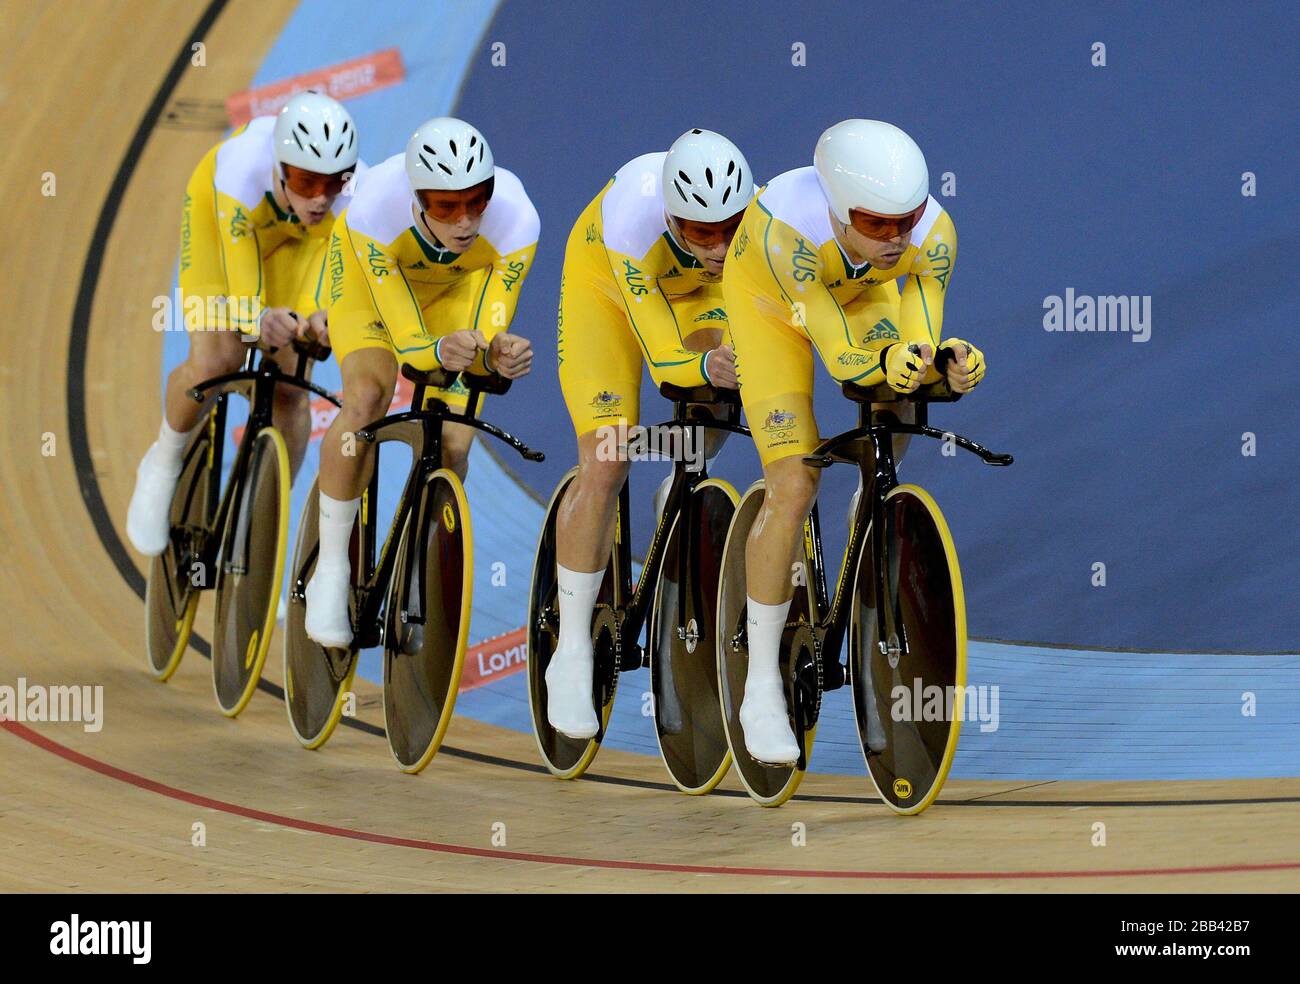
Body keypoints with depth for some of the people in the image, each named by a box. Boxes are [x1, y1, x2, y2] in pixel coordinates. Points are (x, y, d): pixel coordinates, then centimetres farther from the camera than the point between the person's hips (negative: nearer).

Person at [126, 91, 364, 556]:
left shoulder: (353, 190, -35)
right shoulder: (243, 172, -42)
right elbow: (243, 294, -42)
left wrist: (319, 317, -59)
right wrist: (260, 321, -63)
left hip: (297, 239, 2)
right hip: (219, 216, -2)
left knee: (289, 388, -7)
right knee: (214, 364, -20)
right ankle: (164, 465, 11)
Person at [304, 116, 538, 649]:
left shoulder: (515, 221, -38)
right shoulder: (374, 211, -41)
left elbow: (487, 334, -30)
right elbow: (406, 341, -36)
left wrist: (499, 354, -53)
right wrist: (440, 351, -58)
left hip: (462, 280, 2)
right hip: (370, 266, -2)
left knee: (452, 444, -10)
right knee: (366, 398, -26)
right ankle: (331, 571, -9)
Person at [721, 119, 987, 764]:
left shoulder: (933, 235, -34)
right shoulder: (786, 230, -43)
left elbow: (920, 349, -30)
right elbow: (841, 357, -41)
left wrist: (951, 363, -52)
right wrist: (888, 361, -61)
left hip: (861, 293, 5)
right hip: (770, 300, -5)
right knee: (795, 487, -14)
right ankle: (761, 689, -4)